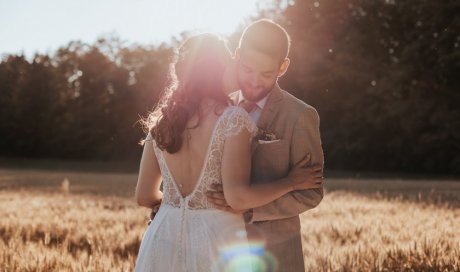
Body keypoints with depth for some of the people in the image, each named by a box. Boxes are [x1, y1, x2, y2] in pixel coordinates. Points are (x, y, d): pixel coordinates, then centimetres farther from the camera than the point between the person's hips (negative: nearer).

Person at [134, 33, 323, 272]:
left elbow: (144, 196, 8)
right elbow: (237, 197, -19)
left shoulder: (161, 122, 4)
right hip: (215, 242, -4)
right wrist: (291, 183, -5)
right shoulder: (232, 119, -11)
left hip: (163, 239, 4)